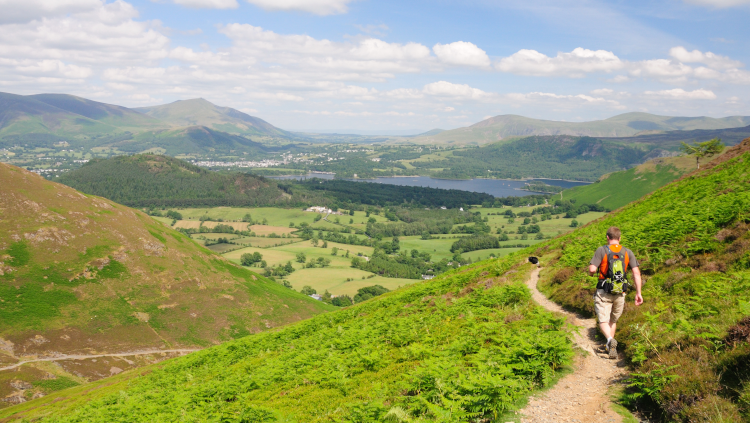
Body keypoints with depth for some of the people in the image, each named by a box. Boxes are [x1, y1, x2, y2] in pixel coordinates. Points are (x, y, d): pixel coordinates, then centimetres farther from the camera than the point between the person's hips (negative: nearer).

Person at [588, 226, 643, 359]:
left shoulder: (602, 250, -6)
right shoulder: (627, 252, 4)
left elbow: (592, 269, -15)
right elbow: (636, 273, -2)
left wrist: (591, 272, 10)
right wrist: (638, 293, 1)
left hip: (604, 292, -3)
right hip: (620, 293, 3)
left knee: (603, 321, -2)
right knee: (613, 320, 22)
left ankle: (610, 339, -30)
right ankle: (610, 347, 23)